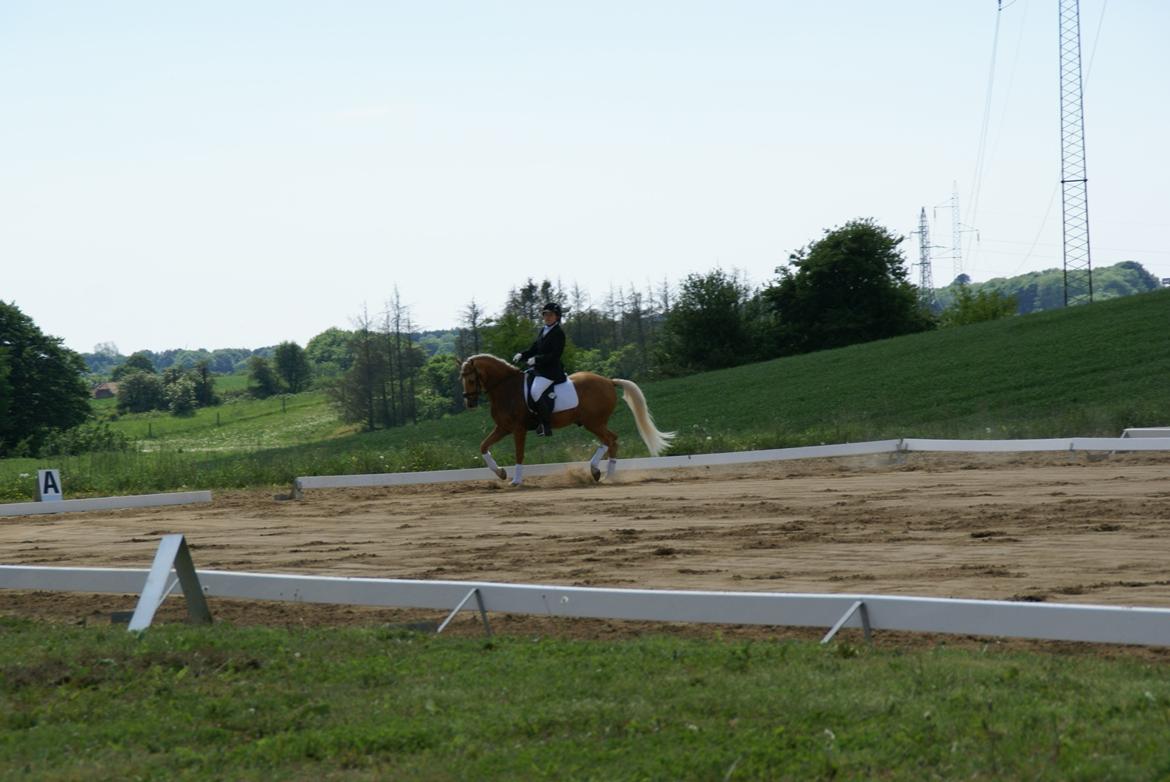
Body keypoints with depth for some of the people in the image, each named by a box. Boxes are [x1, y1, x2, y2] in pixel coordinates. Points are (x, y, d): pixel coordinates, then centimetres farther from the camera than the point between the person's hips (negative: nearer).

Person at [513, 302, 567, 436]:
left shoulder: (558, 333, -11)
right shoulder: (543, 331, 17)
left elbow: (555, 355, -18)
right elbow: (534, 349, 19)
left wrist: (536, 359, -24)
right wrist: (522, 355, 1)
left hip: (551, 370, -10)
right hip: (539, 369, 10)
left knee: (536, 391, -26)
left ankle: (546, 426, -23)